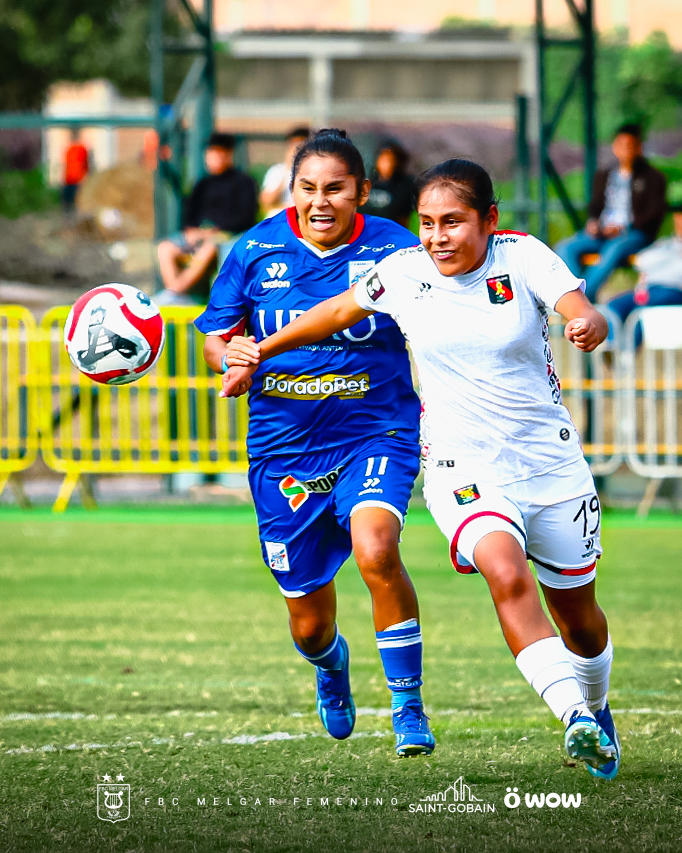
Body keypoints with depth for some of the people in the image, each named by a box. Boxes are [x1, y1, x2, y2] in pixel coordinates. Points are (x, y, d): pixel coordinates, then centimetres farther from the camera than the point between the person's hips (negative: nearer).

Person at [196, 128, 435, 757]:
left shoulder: (394, 251, -7)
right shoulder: (256, 251, -2)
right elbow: (215, 335, 8)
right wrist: (232, 360, -15)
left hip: (376, 434, -2)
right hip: (284, 445, 2)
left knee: (375, 550, -33)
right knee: (310, 626, 9)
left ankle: (408, 706, -16)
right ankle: (332, 665, 50)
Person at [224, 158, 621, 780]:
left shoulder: (523, 257, -9)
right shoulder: (405, 273, -4)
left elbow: (583, 314, -22)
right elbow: (338, 313, 13)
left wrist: (589, 325, -46)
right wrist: (259, 354, 22)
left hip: (553, 468, 1)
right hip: (463, 472, -1)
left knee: (579, 617, 14)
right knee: (507, 574, -31)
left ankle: (594, 707, 45)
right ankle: (574, 718, -37)